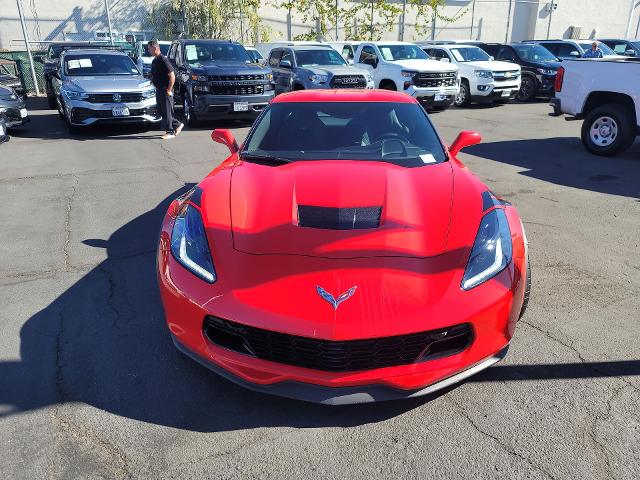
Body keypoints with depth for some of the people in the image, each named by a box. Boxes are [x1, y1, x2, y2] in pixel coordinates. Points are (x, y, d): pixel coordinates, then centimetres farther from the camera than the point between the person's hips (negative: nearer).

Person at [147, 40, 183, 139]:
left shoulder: (163, 60, -16)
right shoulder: (155, 60, 12)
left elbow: (172, 76, -20)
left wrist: (169, 90, -18)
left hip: (165, 91, -9)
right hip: (159, 90, 9)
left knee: (166, 112, -4)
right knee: (162, 111, 13)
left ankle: (170, 132, 4)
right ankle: (177, 124, 24)